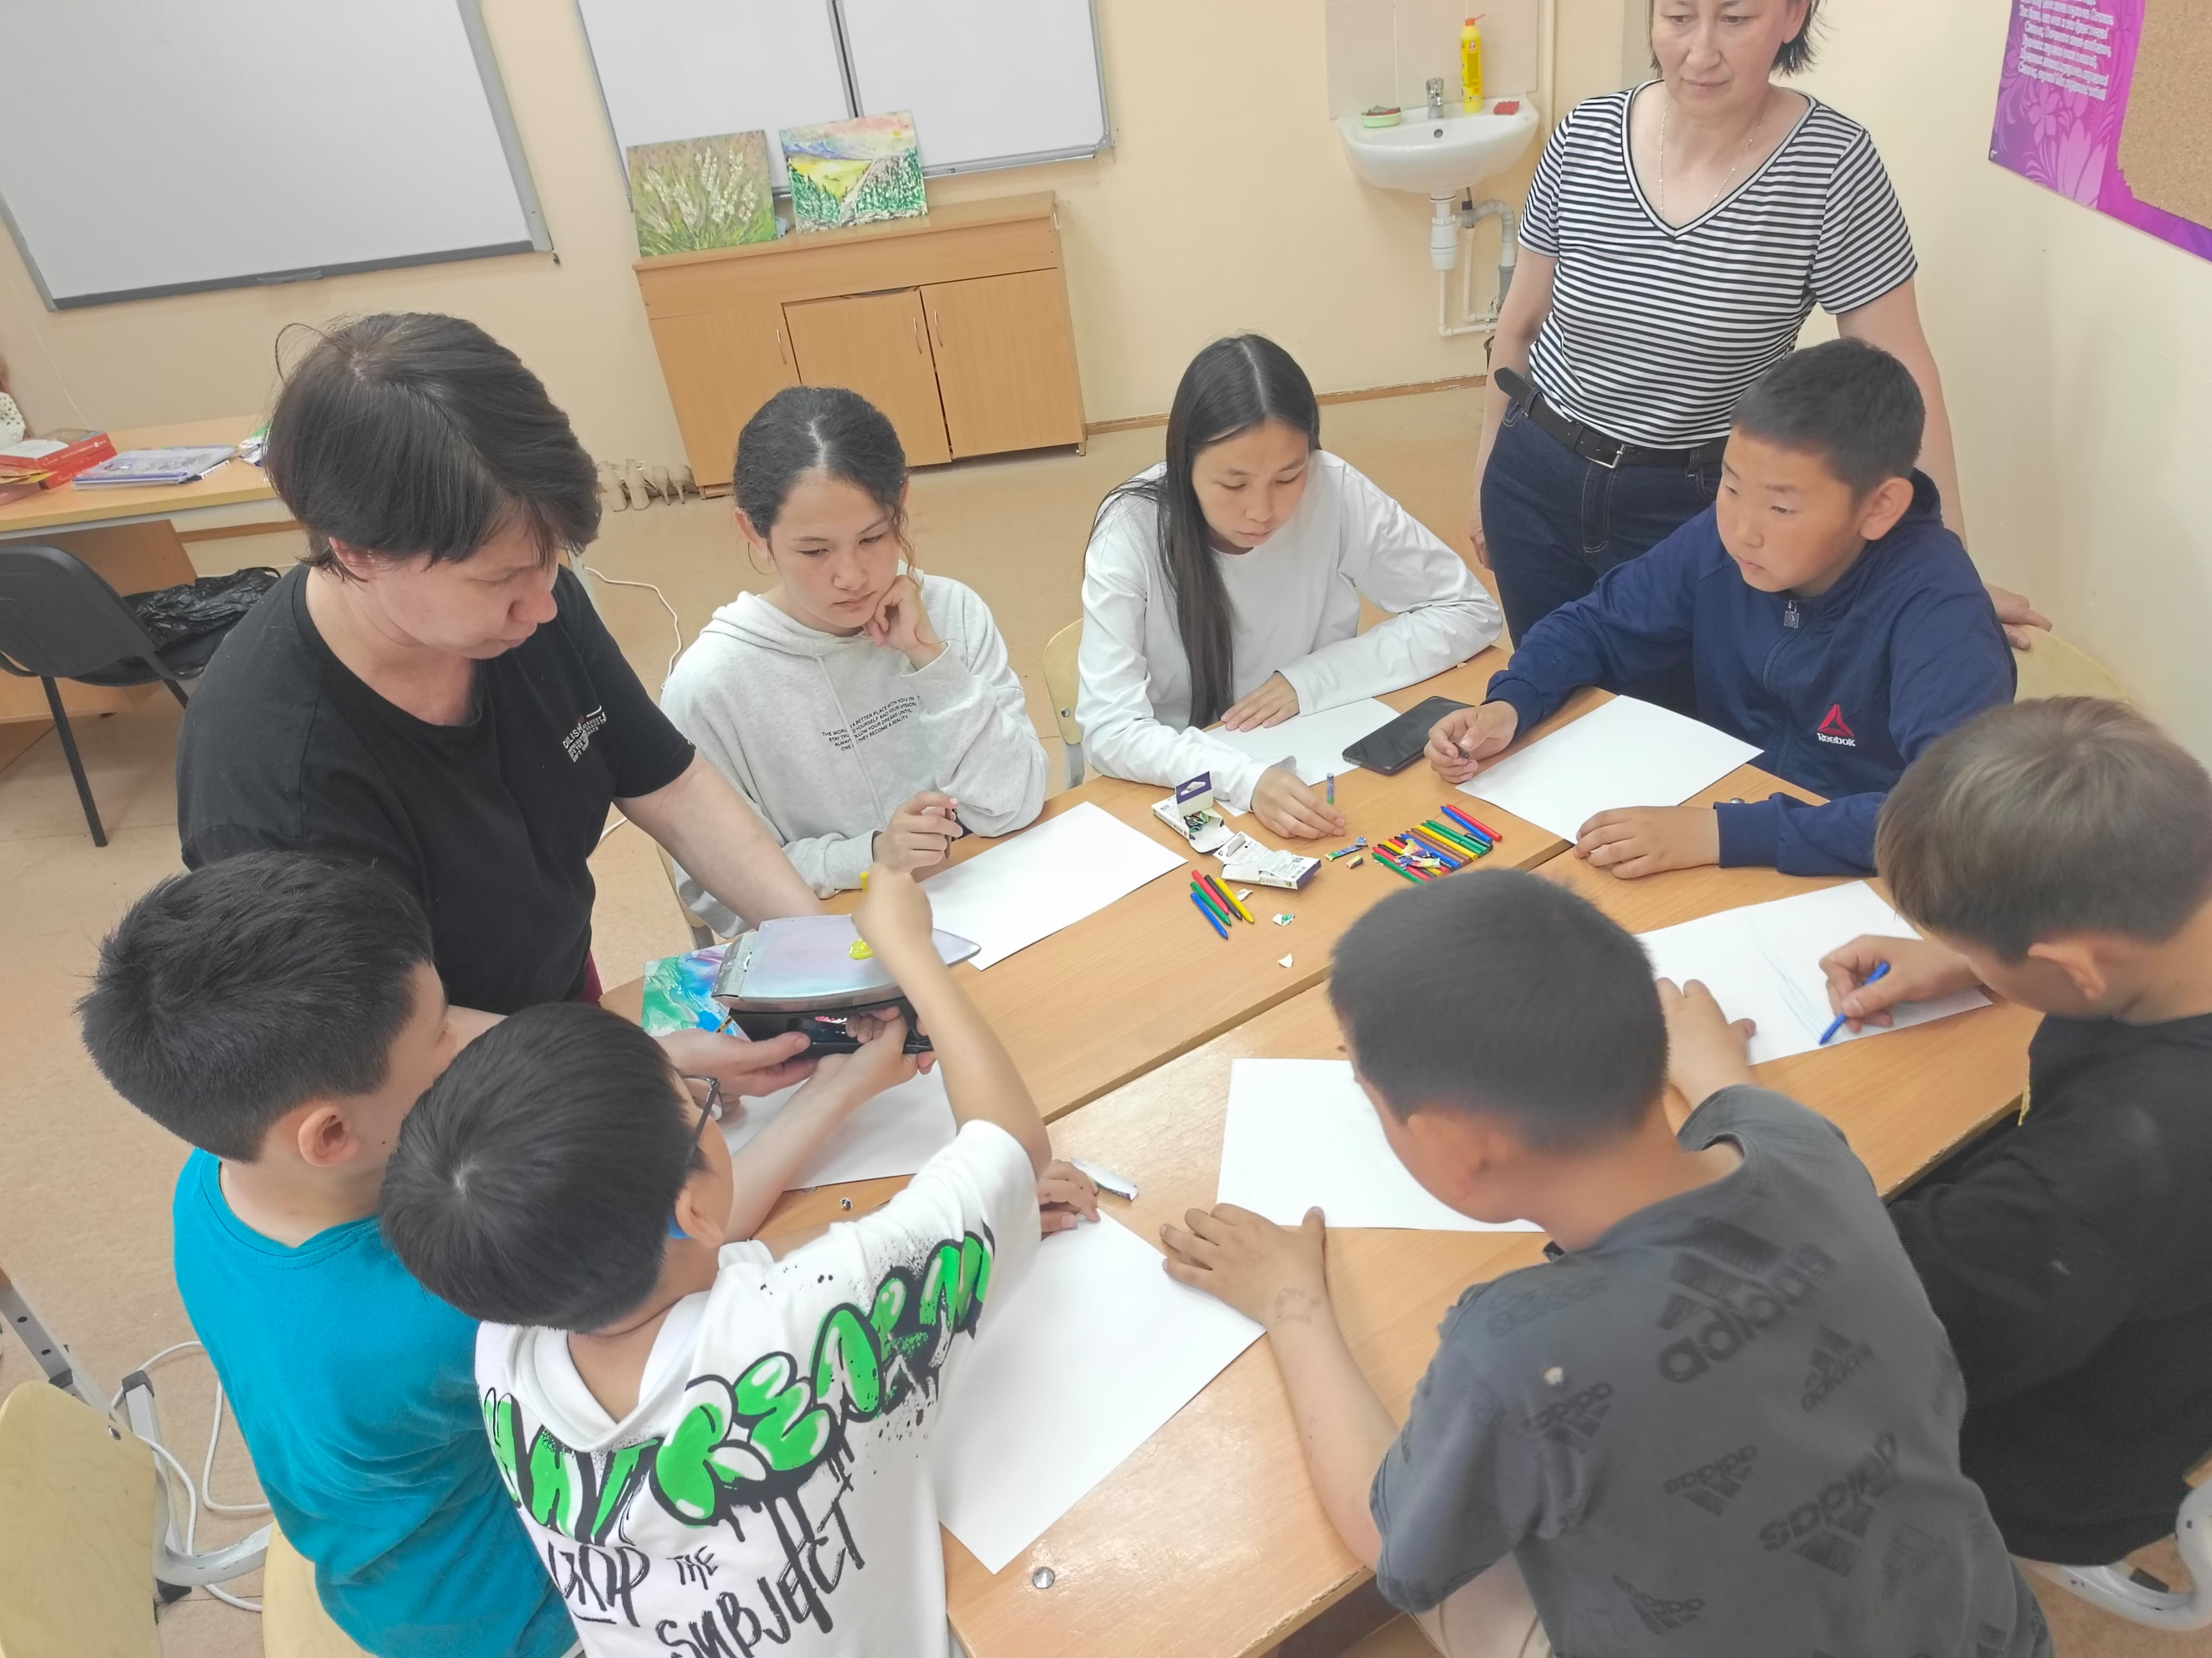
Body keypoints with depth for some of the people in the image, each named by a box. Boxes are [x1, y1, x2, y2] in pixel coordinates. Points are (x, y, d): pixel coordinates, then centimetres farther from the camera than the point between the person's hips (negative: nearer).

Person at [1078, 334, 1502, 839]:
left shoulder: (1336, 493, -14)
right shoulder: (1132, 529, -19)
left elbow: (1469, 611, -6)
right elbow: (1110, 729, -23)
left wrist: (1312, 678, -16)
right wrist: (1246, 779, -39)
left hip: (1321, 767, 2)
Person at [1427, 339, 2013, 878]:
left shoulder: (1934, 605, -25)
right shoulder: (1721, 539, -10)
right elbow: (1595, 625, 5)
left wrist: (1723, 832, -41)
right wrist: (1508, 705, -15)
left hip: (1861, 884, -4)